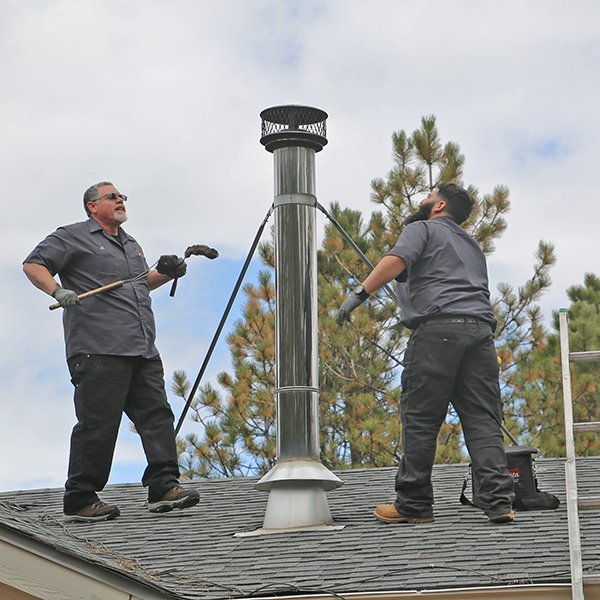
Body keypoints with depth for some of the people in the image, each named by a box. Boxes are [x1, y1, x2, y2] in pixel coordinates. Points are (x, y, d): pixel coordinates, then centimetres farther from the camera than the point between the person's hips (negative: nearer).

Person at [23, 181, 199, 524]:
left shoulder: (131, 245, 28)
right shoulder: (72, 237, 5)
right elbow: (34, 265, 0)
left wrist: (166, 273, 23)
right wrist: (57, 291, -17)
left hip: (143, 352, 7)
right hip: (98, 350, -7)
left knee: (157, 415, -2)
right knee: (97, 424, -8)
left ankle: (164, 487, -2)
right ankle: (80, 502, -2)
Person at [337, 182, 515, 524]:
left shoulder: (423, 229, 11)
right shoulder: (472, 245, 33)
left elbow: (396, 261, -8)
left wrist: (359, 294, -13)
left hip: (438, 327, -6)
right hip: (481, 329, 6)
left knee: (420, 419, -2)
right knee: (483, 420, 1)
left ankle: (414, 505, 0)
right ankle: (499, 503, -10)